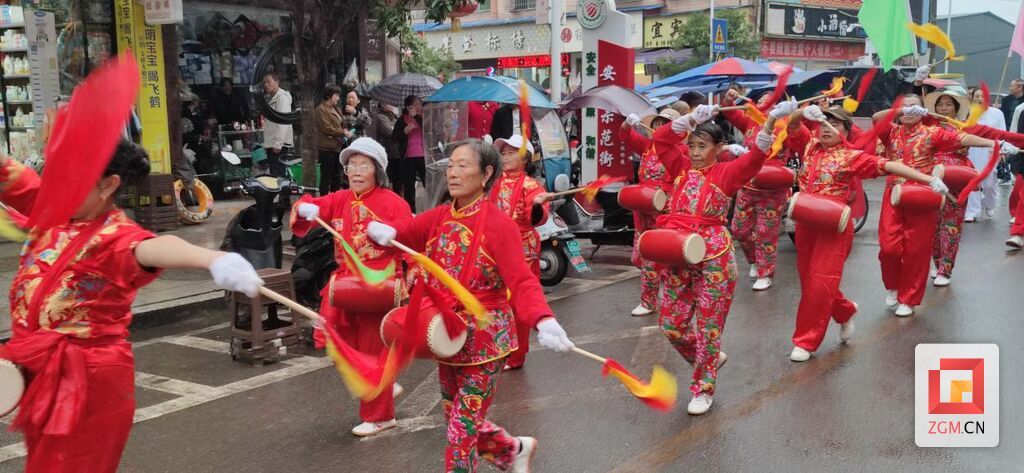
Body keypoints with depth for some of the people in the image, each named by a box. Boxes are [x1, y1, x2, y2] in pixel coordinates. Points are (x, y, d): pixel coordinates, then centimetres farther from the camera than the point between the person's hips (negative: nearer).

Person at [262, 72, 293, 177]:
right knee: (273, 175, 11)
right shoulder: (269, 98, 18)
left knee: (278, 176, -10)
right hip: (271, 144, 9)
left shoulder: (282, 97, -11)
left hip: (280, 146, -9)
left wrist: (278, 144, -23)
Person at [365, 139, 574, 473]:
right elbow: (400, 235, 0)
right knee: (458, 419, 21)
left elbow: (522, 282, -25)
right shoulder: (439, 217, 2)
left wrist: (543, 320, -44)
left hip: (485, 338, -7)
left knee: (463, 426, -1)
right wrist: (381, 231, -25)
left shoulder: (499, 224, -18)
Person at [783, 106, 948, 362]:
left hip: (834, 226, -5)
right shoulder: (810, 145, 8)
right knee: (808, 279, 13)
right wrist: (805, 112, -24)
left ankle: (806, 341, 6)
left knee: (821, 282, -6)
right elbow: (792, 124, 0)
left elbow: (889, 166, -12)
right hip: (806, 223, 5)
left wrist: (929, 179, -18)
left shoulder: (852, 156, -5)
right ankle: (845, 311, 39)